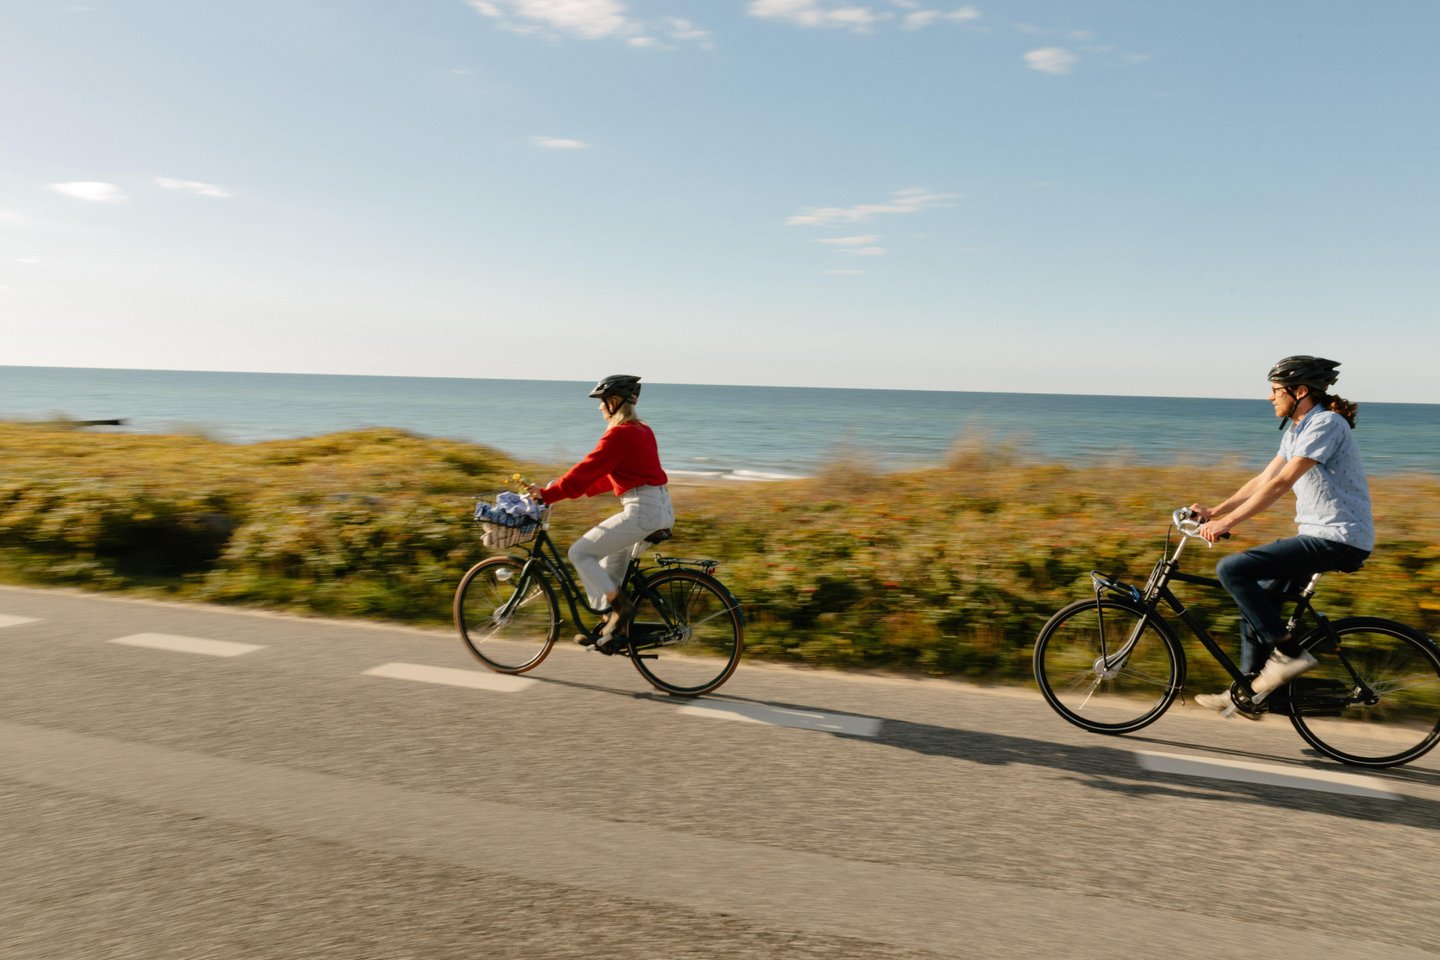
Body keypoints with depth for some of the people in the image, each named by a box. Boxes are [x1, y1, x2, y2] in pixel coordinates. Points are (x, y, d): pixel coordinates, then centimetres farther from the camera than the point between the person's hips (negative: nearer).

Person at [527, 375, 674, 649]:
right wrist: (580, 489, 23)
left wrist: (547, 494, -7)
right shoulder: (642, 429, 18)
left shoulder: (619, 433, -11)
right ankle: (611, 628, 22)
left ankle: (620, 608, -1)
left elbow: (587, 470, -13)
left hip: (642, 510, -10)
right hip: (663, 509, 10)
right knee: (611, 564, 21)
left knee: (579, 552, -2)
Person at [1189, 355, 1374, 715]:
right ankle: (1249, 691, 19)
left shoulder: (1326, 424, -16)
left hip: (1338, 540, -10)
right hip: (1321, 535, 10)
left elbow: (1280, 483, -23)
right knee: (1257, 596, 12)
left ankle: (1288, 651, -8)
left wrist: (1228, 522, -24)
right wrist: (1214, 512, 9)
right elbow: (1263, 479, 16)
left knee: (1232, 570, -19)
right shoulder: (1297, 429, 14)